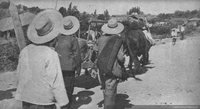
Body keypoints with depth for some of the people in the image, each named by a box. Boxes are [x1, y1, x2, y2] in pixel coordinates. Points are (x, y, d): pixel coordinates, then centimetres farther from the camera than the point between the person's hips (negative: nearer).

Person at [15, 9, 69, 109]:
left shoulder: (25, 51, -2)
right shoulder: (51, 55, -19)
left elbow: (20, 74, 7)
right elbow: (56, 81, -17)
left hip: (26, 99, 6)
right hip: (44, 101, -5)